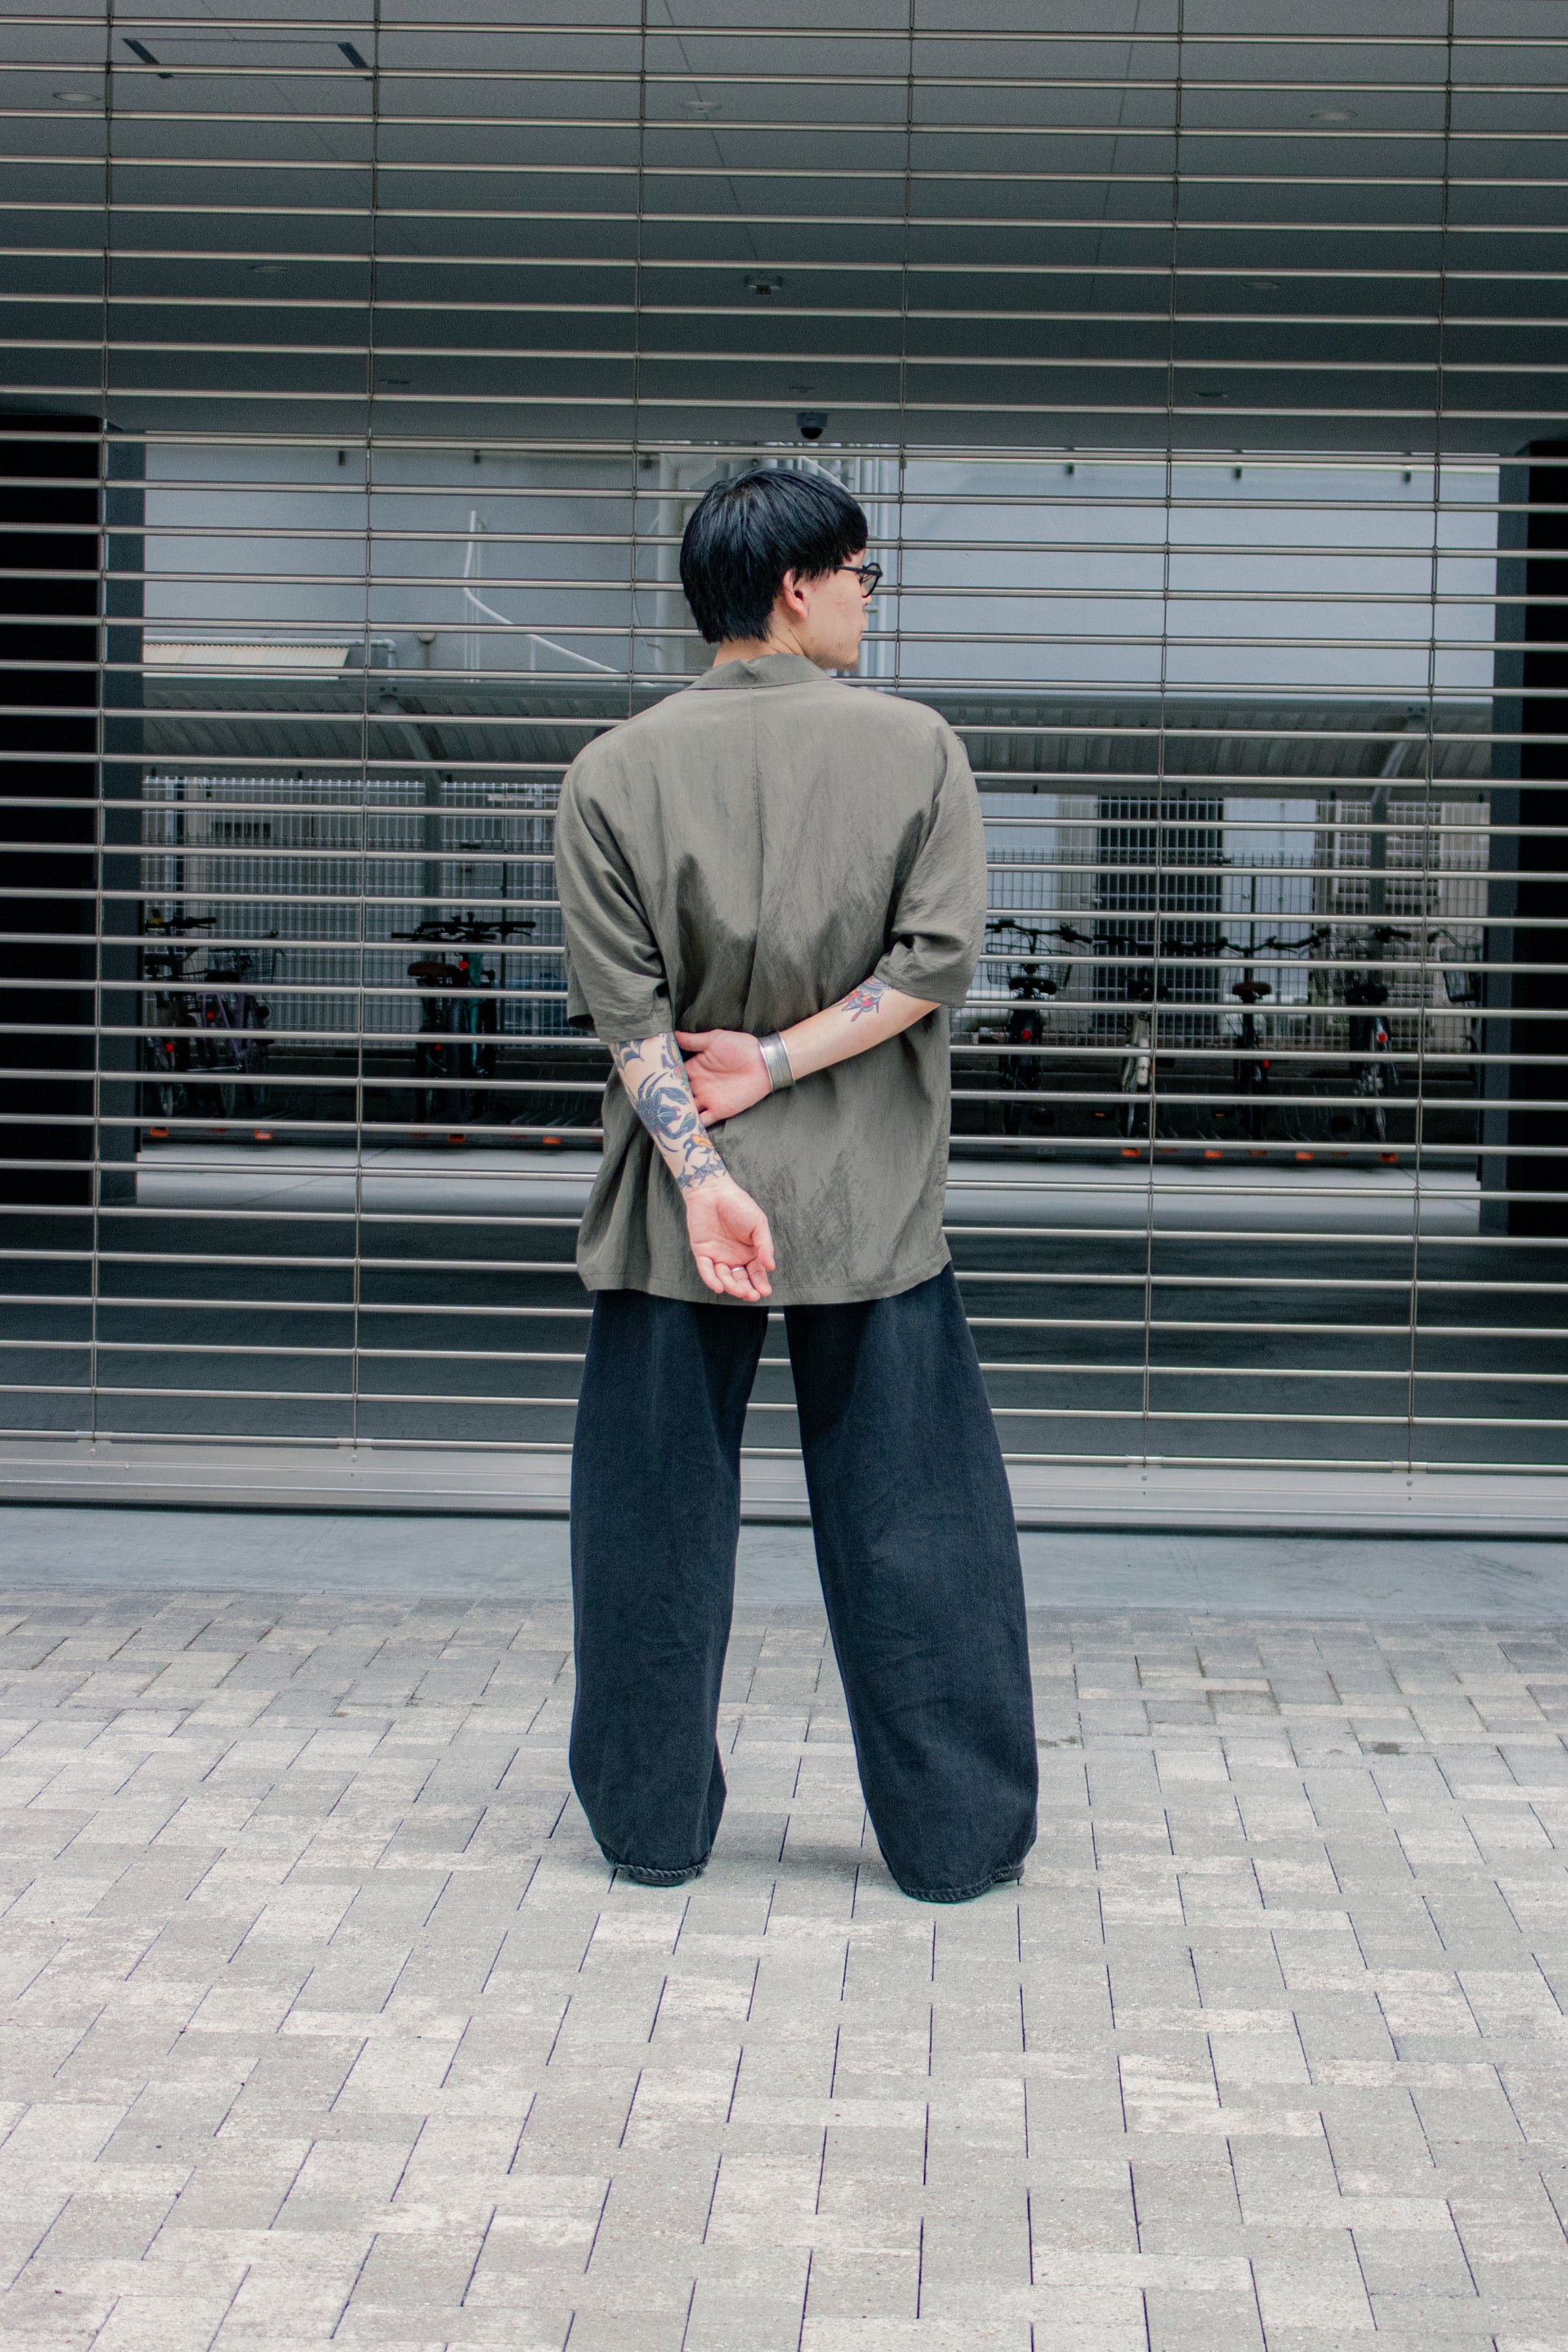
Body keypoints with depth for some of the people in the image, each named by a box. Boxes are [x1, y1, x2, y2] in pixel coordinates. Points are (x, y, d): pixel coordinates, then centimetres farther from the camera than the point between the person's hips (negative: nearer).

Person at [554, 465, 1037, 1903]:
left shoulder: (617, 773, -1)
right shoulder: (917, 749, -3)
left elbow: (624, 1007, -7)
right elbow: (937, 957, -11)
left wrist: (701, 1176, -10)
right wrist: (784, 1063, -7)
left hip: (676, 1207, 1)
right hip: (870, 1205, -1)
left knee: (656, 1518, 11)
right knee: (913, 1523, 8)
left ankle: (652, 1826, 20)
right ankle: (960, 1838, 15)